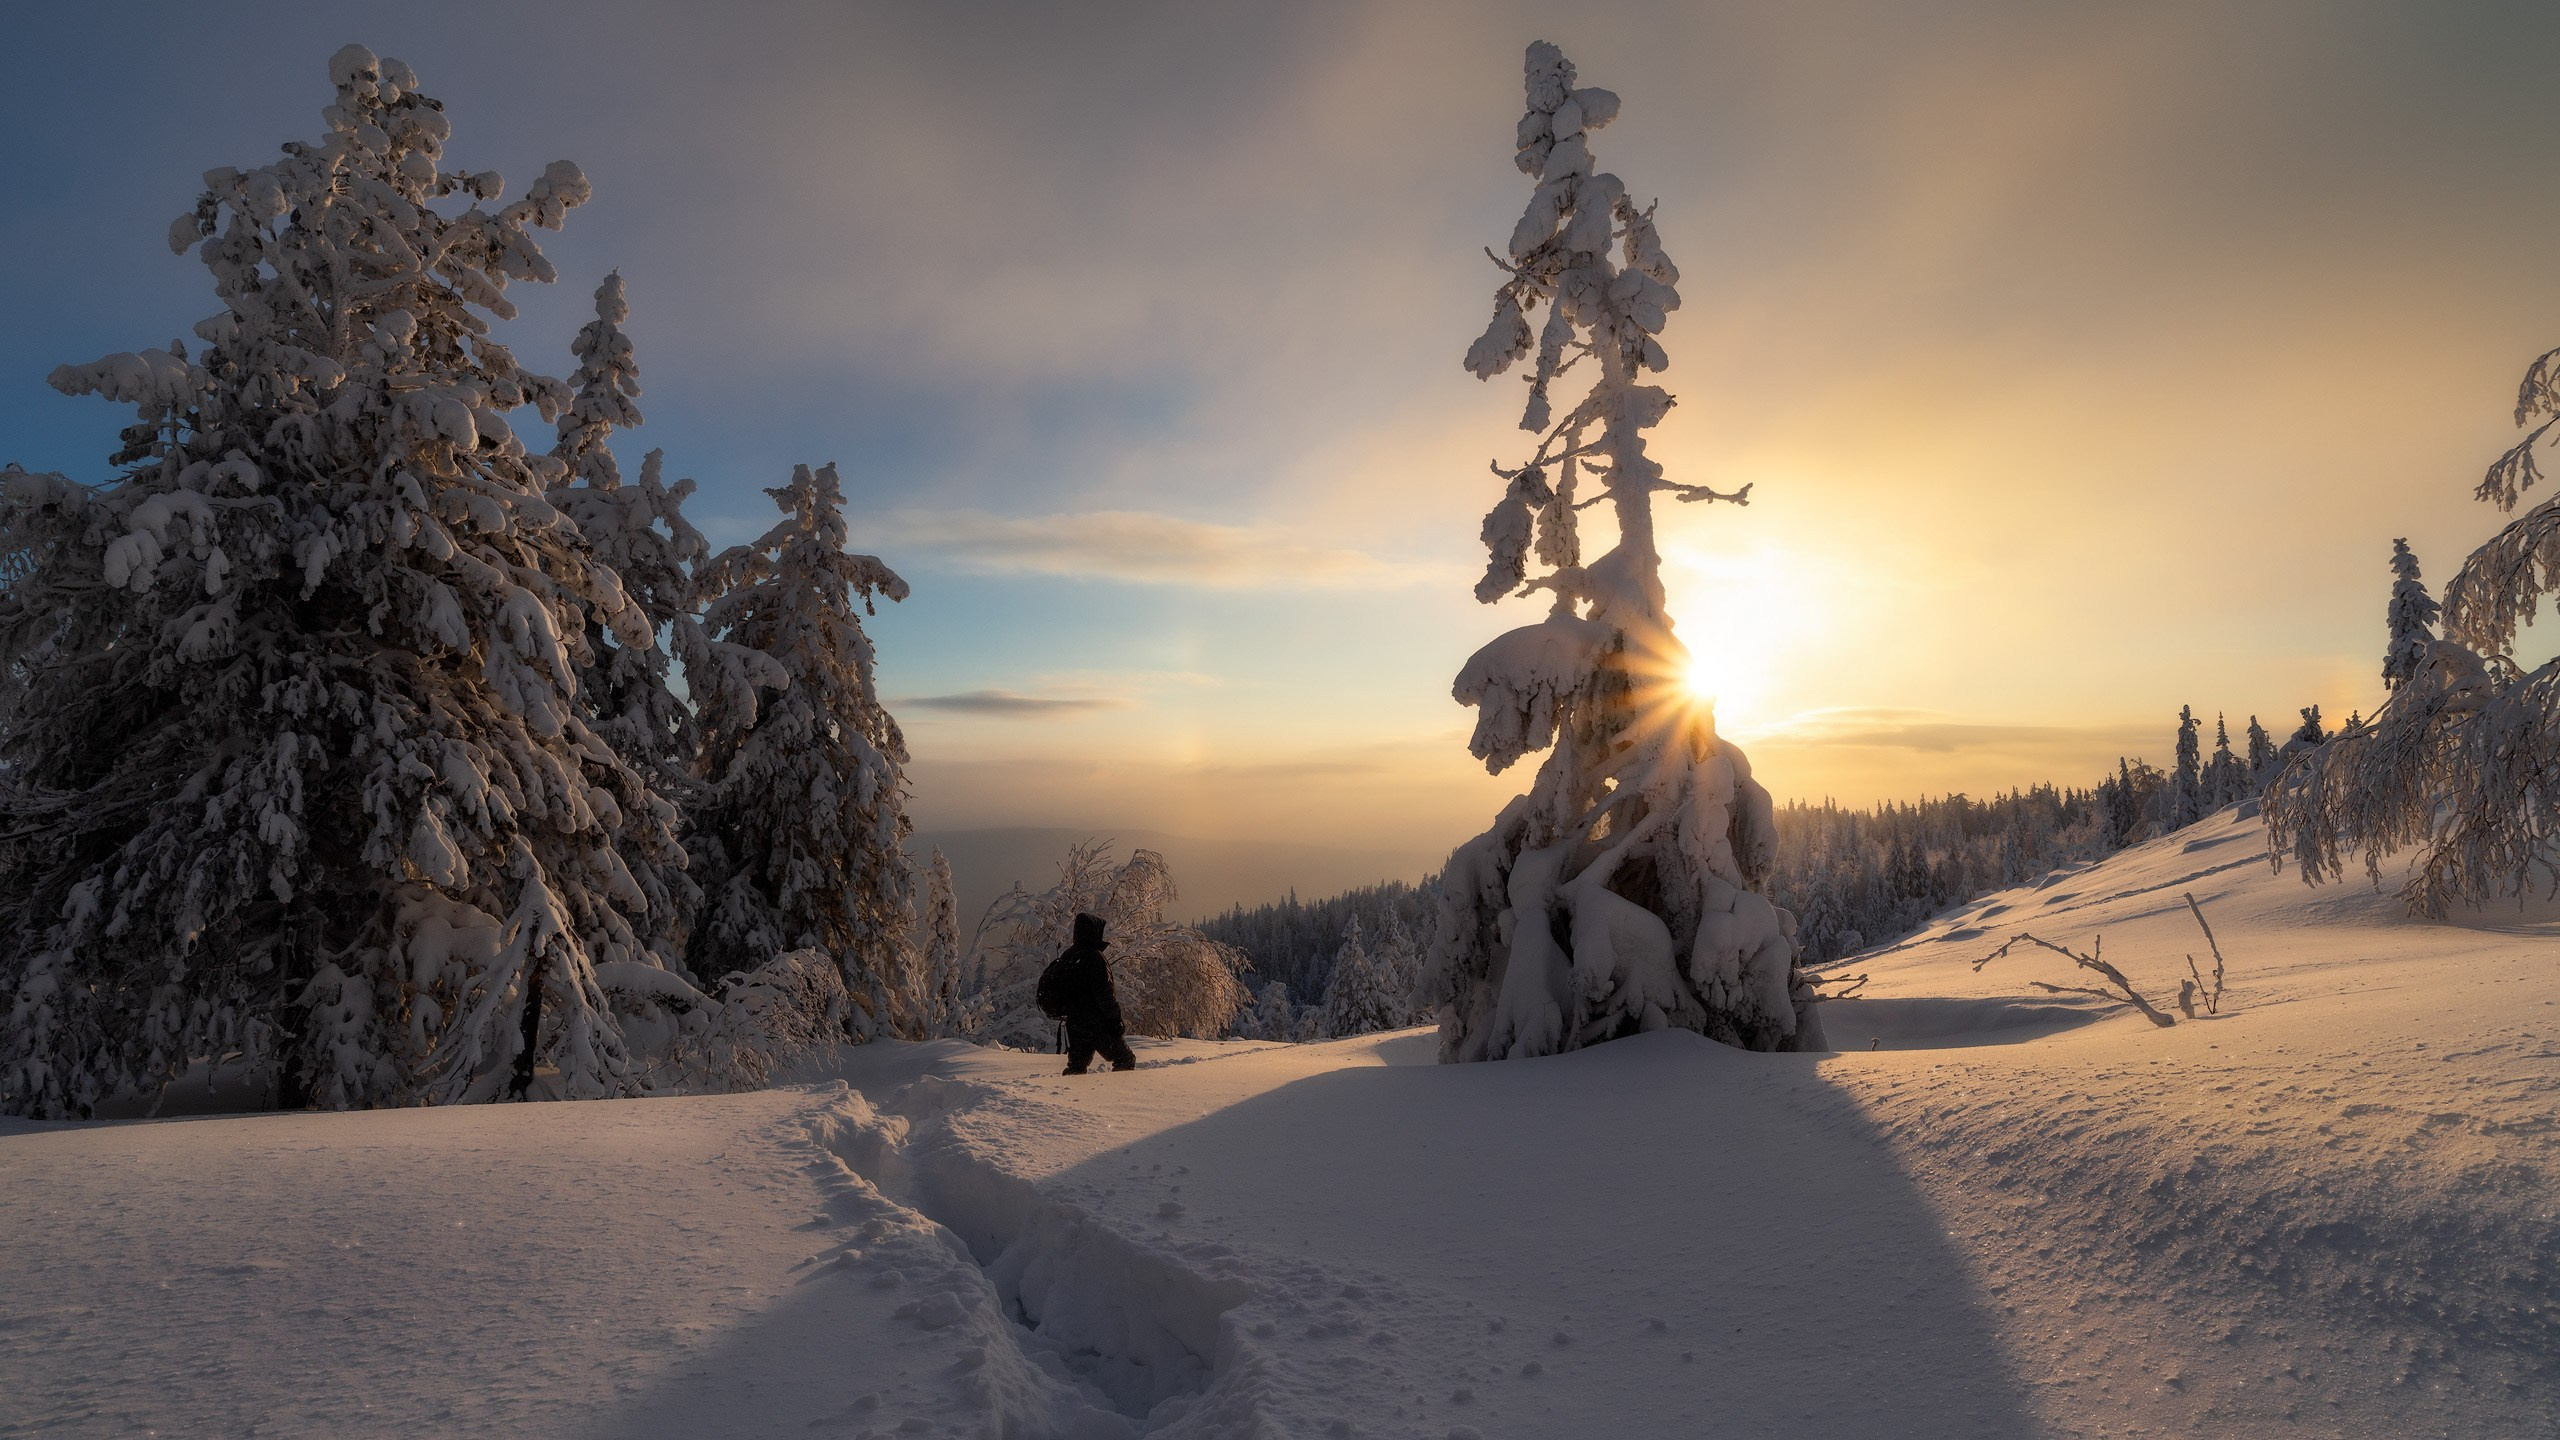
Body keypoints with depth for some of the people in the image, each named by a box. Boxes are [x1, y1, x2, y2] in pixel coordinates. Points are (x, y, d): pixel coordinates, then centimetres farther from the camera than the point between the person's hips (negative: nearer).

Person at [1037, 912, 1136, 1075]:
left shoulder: (1067, 955, 8)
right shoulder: (1094, 958, -18)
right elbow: (1105, 994, -20)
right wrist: (1116, 1018, -12)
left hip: (1073, 1023, 8)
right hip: (1097, 1024, -8)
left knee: (1077, 1064, 16)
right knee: (1125, 1061, 3)